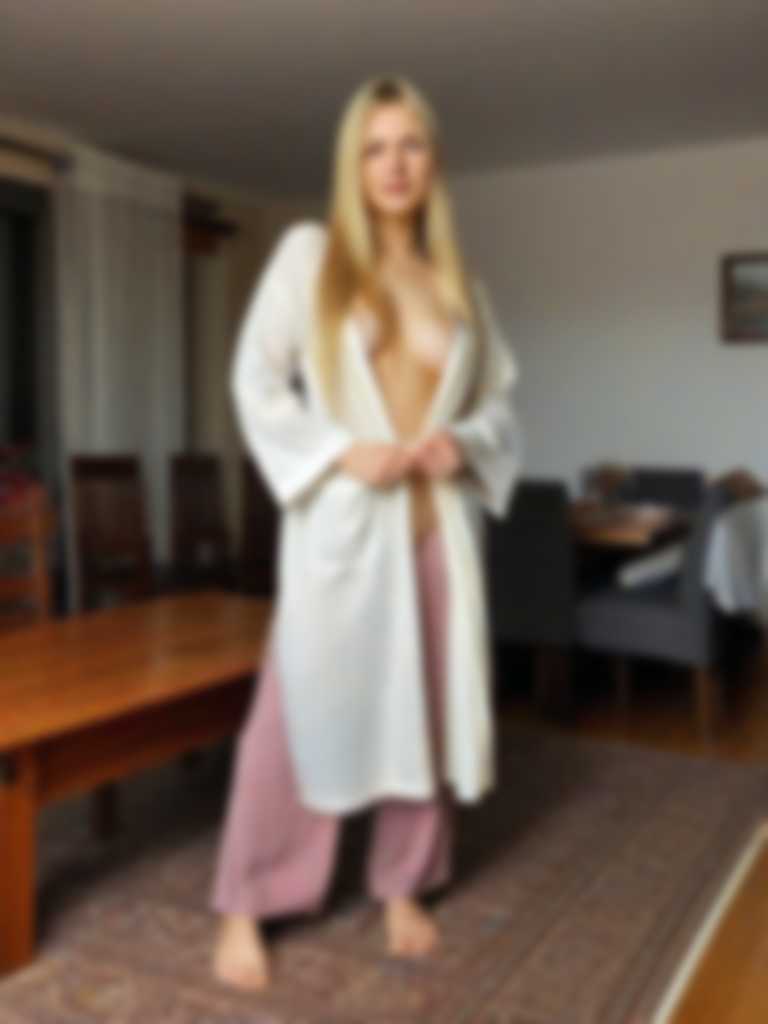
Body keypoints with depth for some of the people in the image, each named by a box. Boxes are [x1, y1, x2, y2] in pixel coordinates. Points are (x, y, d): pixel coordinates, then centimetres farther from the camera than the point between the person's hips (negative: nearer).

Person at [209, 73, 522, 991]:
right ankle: (244, 907, 16)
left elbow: (500, 398, 16)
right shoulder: (308, 253, 1)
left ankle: (403, 889, 29)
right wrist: (338, 453, -14)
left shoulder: (460, 284, 11)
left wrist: (464, 442, -6)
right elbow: (256, 380, -2)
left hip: (438, 525, 4)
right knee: (298, 710, -1)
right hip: (338, 524, -4)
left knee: (426, 710, 10)